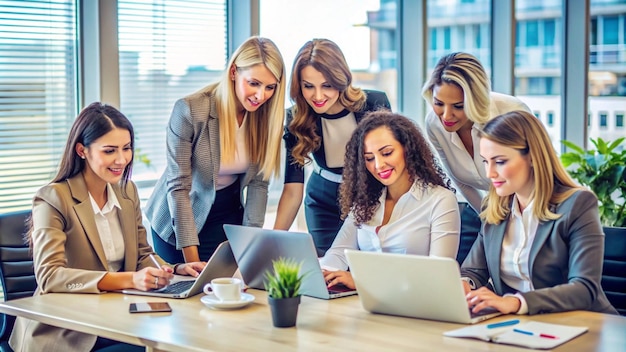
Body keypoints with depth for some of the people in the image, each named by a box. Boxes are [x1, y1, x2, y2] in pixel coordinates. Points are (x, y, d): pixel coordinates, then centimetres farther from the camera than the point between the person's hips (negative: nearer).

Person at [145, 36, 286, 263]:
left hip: (228, 217, 3)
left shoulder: (267, 116, -11)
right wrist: (191, 259, -26)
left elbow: (258, 183, -6)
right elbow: (178, 186, -24)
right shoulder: (189, 110, -24)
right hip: (179, 220, -3)